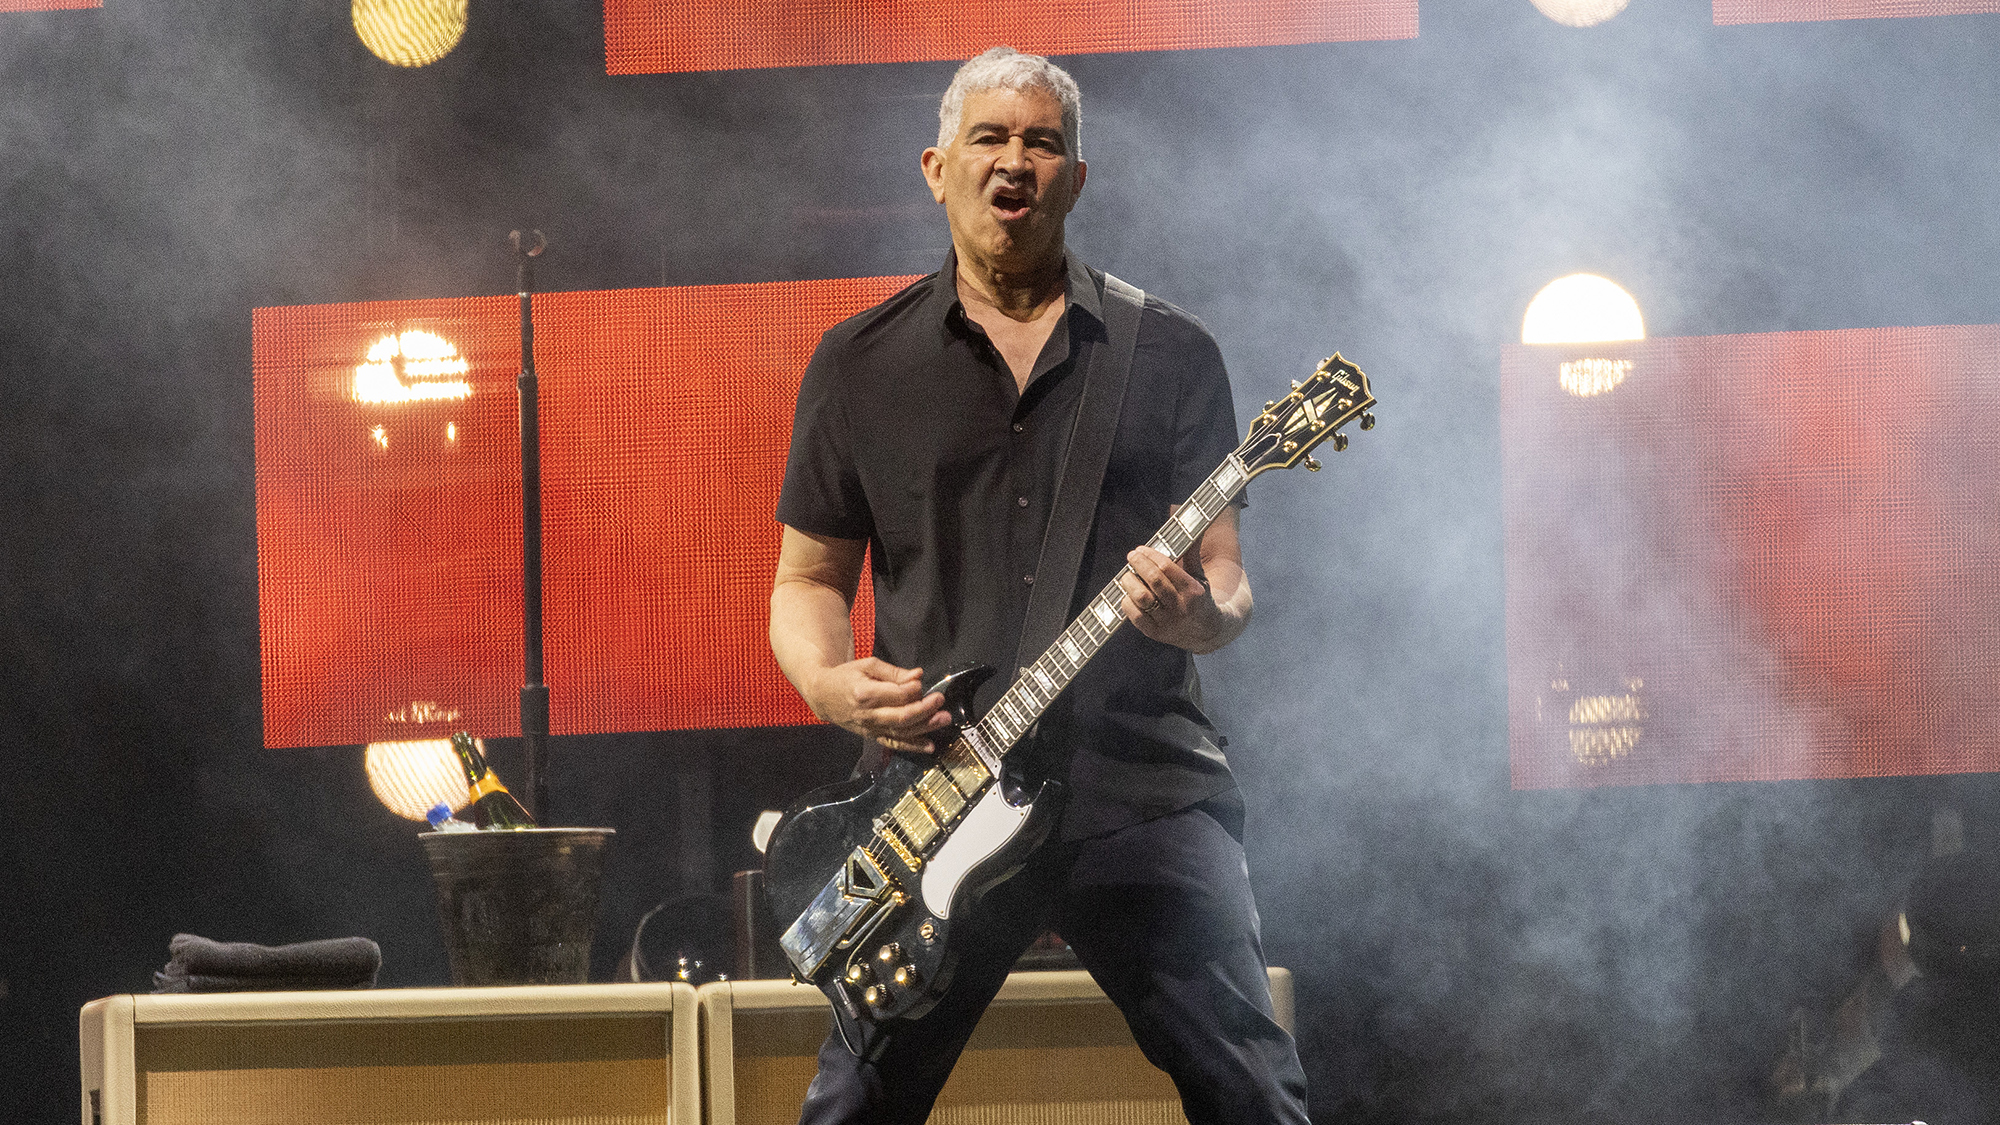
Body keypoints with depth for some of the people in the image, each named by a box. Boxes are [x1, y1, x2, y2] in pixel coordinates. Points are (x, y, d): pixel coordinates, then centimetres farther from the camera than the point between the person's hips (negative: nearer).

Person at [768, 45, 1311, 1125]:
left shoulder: (1170, 354, 9)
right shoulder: (859, 364, 11)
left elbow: (1225, 578, 7)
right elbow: (809, 579, 14)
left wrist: (1200, 613, -17)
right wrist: (830, 683, -8)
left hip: (1142, 787, -1)